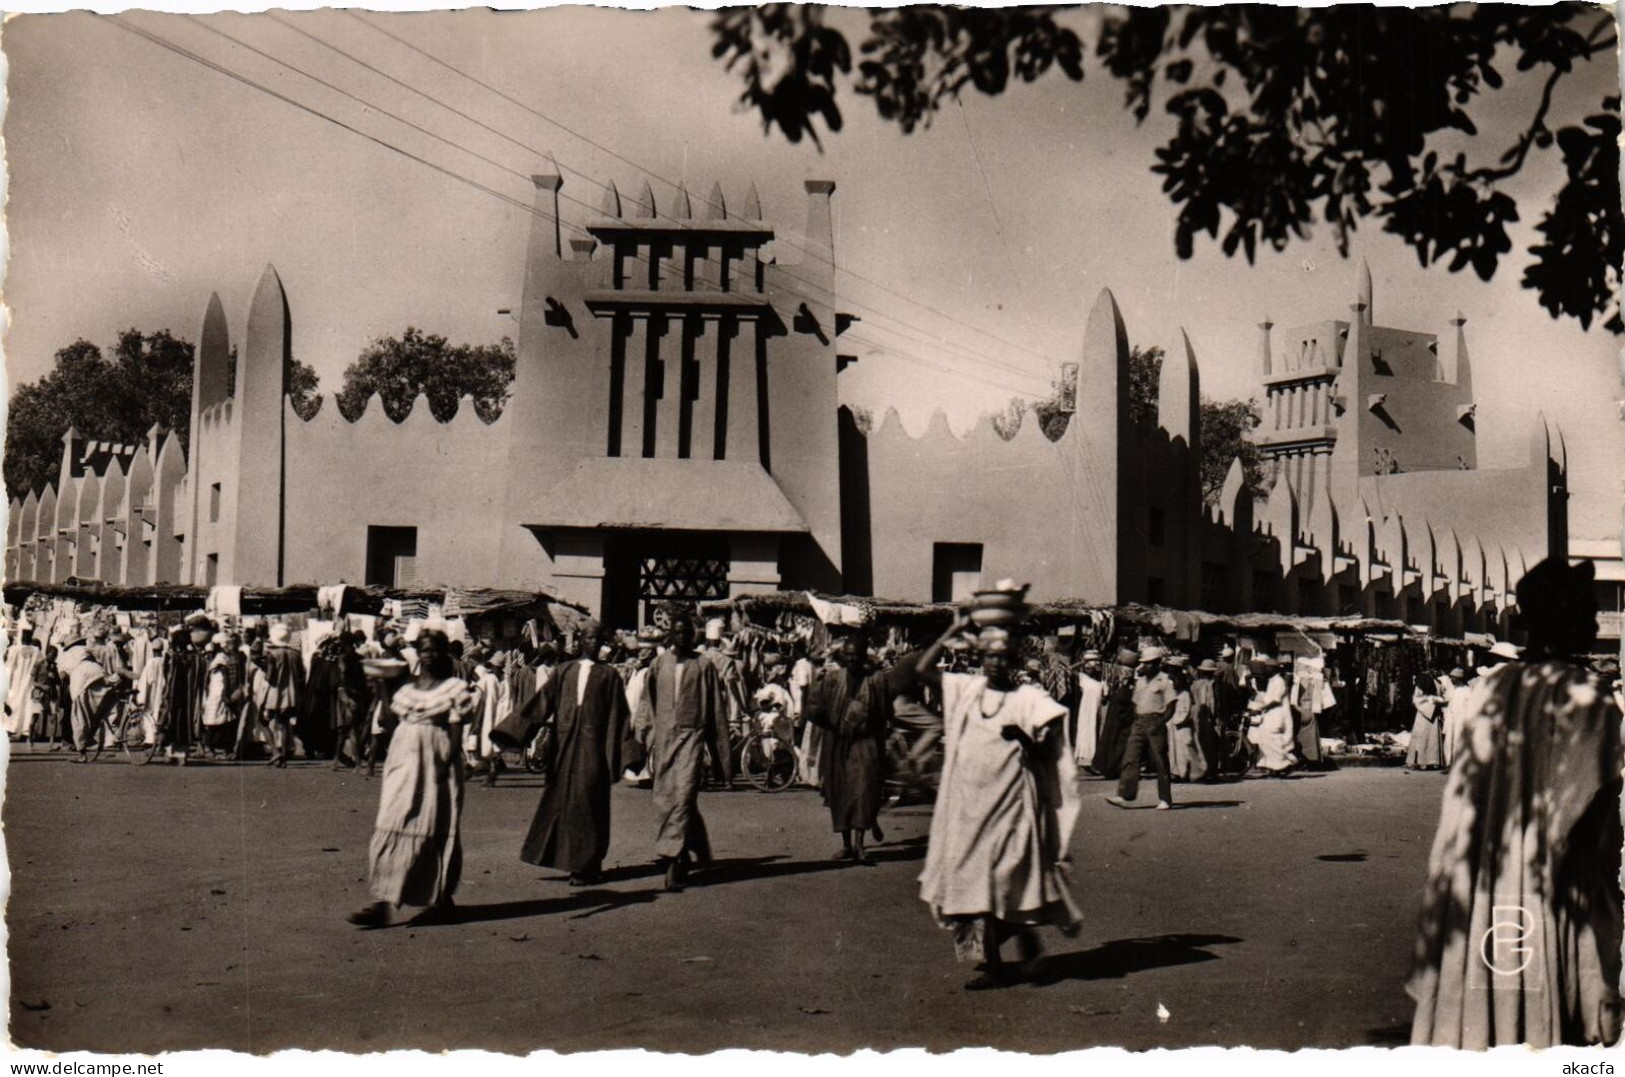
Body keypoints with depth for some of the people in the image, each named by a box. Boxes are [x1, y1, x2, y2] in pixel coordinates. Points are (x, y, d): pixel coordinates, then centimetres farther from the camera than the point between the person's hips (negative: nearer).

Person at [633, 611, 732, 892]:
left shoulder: (703, 666, 1)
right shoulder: (658, 665, 8)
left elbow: (717, 710, 5)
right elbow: (646, 704, 14)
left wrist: (719, 752, 5)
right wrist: (643, 738, 5)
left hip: (692, 736, -3)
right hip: (663, 737, 3)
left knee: (683, 796, -13)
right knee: (665, 799, 8)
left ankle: (675, 860, -14)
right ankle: (684, 852, 26)